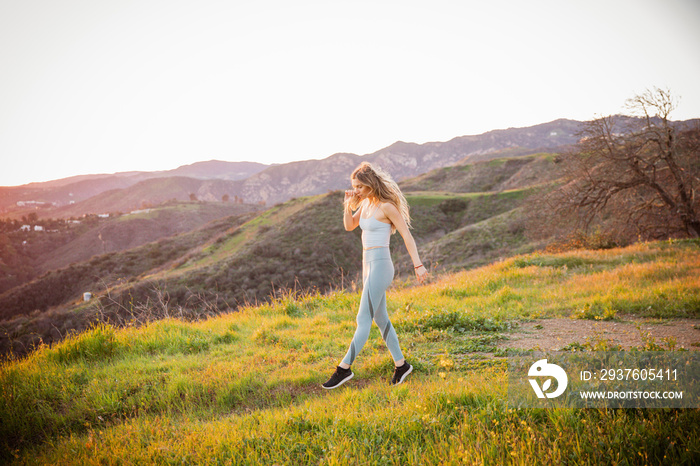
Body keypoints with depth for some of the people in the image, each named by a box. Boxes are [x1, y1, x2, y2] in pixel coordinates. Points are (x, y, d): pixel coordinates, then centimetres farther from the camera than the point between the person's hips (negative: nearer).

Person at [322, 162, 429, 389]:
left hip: (380, 266, -9)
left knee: (363, 320, -4)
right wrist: (348, 204, -1)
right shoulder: (366, 203, 11)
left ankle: (344, 368, 3)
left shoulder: (387, 206, -13)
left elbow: (407, 235, -12)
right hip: (369, 265, 9)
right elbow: (349, 226, 16)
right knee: (380, 318, 14)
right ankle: (400, 365, 24)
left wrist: (418, 265, -15)